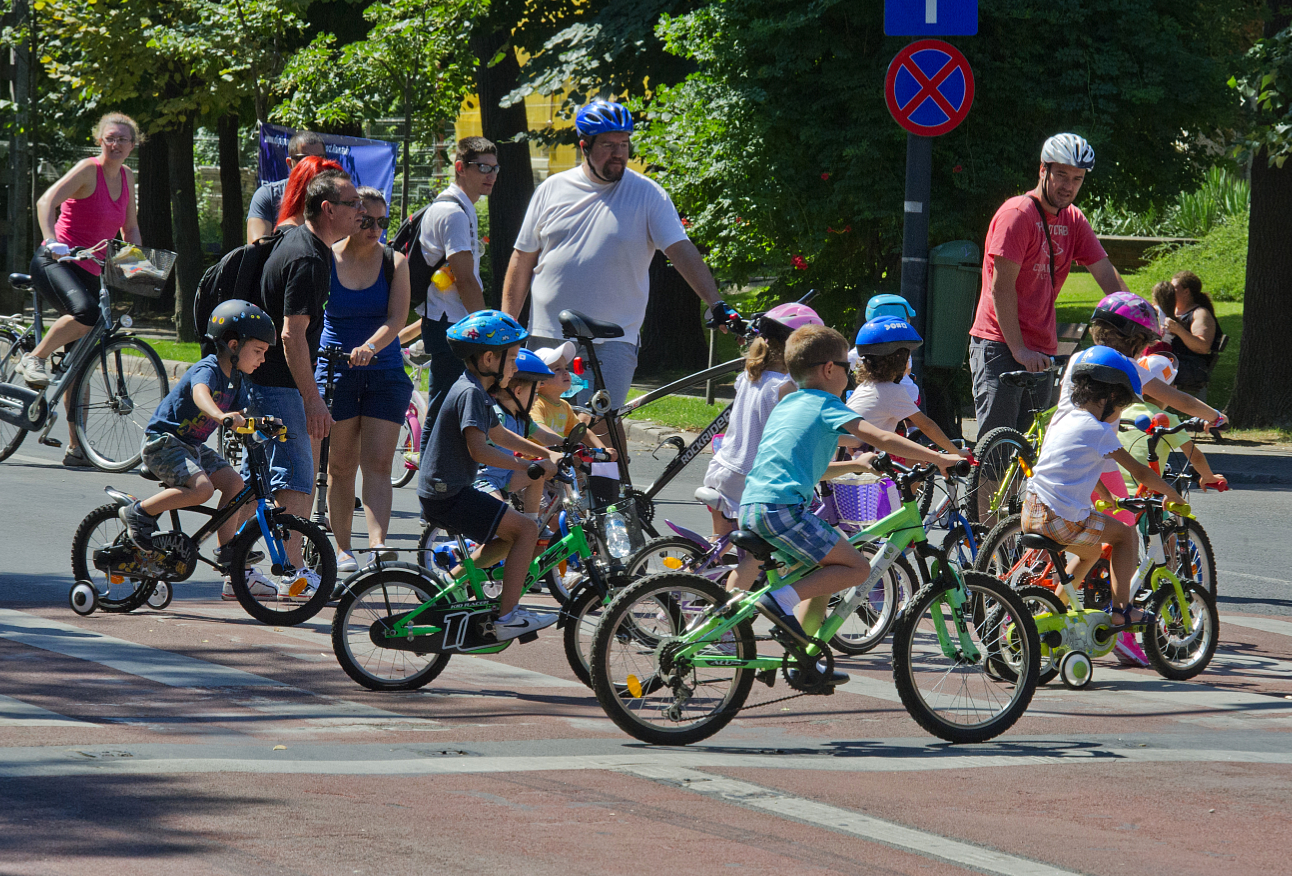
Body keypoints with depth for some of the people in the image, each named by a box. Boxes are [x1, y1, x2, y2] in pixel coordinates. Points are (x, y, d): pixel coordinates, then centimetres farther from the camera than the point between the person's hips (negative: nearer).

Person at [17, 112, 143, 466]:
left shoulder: (126, 177, 13)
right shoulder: (88, 170, -9)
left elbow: (129, 227, 23)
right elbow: (47, 201, -22)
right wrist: (51, 241, -38)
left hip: (90, 271, 7)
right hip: (56, 262, -7)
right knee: (85, 312, -39)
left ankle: (76, 448, 8)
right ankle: (34, 359, -17)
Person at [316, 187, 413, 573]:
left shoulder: (394, 262, 2)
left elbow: (396, 318, -7)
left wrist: (370, 347, -26)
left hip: (384, 371, 1)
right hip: (335, 372, -1)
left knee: (377, 461, -9)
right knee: (341, 464, 2)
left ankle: (378, 542, -18)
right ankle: (342, 547, 11)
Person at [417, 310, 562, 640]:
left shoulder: (473, 390, 16)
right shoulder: (471, 393, -17)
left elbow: (500, 436, 29)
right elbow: (479, 449, -28)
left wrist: (547, 453, 22)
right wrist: (532, 466, -26)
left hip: (442, 492, 10)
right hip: (448, 497, -10)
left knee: (511, 536, 21)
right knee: (526, 529, -12)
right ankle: (507, 616, -12)